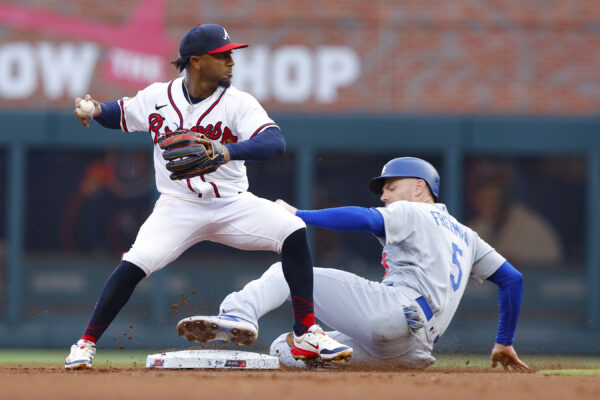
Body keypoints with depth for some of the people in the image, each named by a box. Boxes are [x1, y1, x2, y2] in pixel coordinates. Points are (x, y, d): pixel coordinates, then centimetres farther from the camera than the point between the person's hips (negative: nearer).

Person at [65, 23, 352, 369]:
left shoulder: (238, 103, -10)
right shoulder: (158, 97, -3)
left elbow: (275, 141, -26)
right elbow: (120, 114, 15)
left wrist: (228, 151, -44)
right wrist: (96, 109, -9)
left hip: (232, 204, 1)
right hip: (179, 208, -1)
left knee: (293, 231, -20)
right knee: (133, 265, -22)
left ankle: (307, 334, -11)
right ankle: (87, 343, -5)